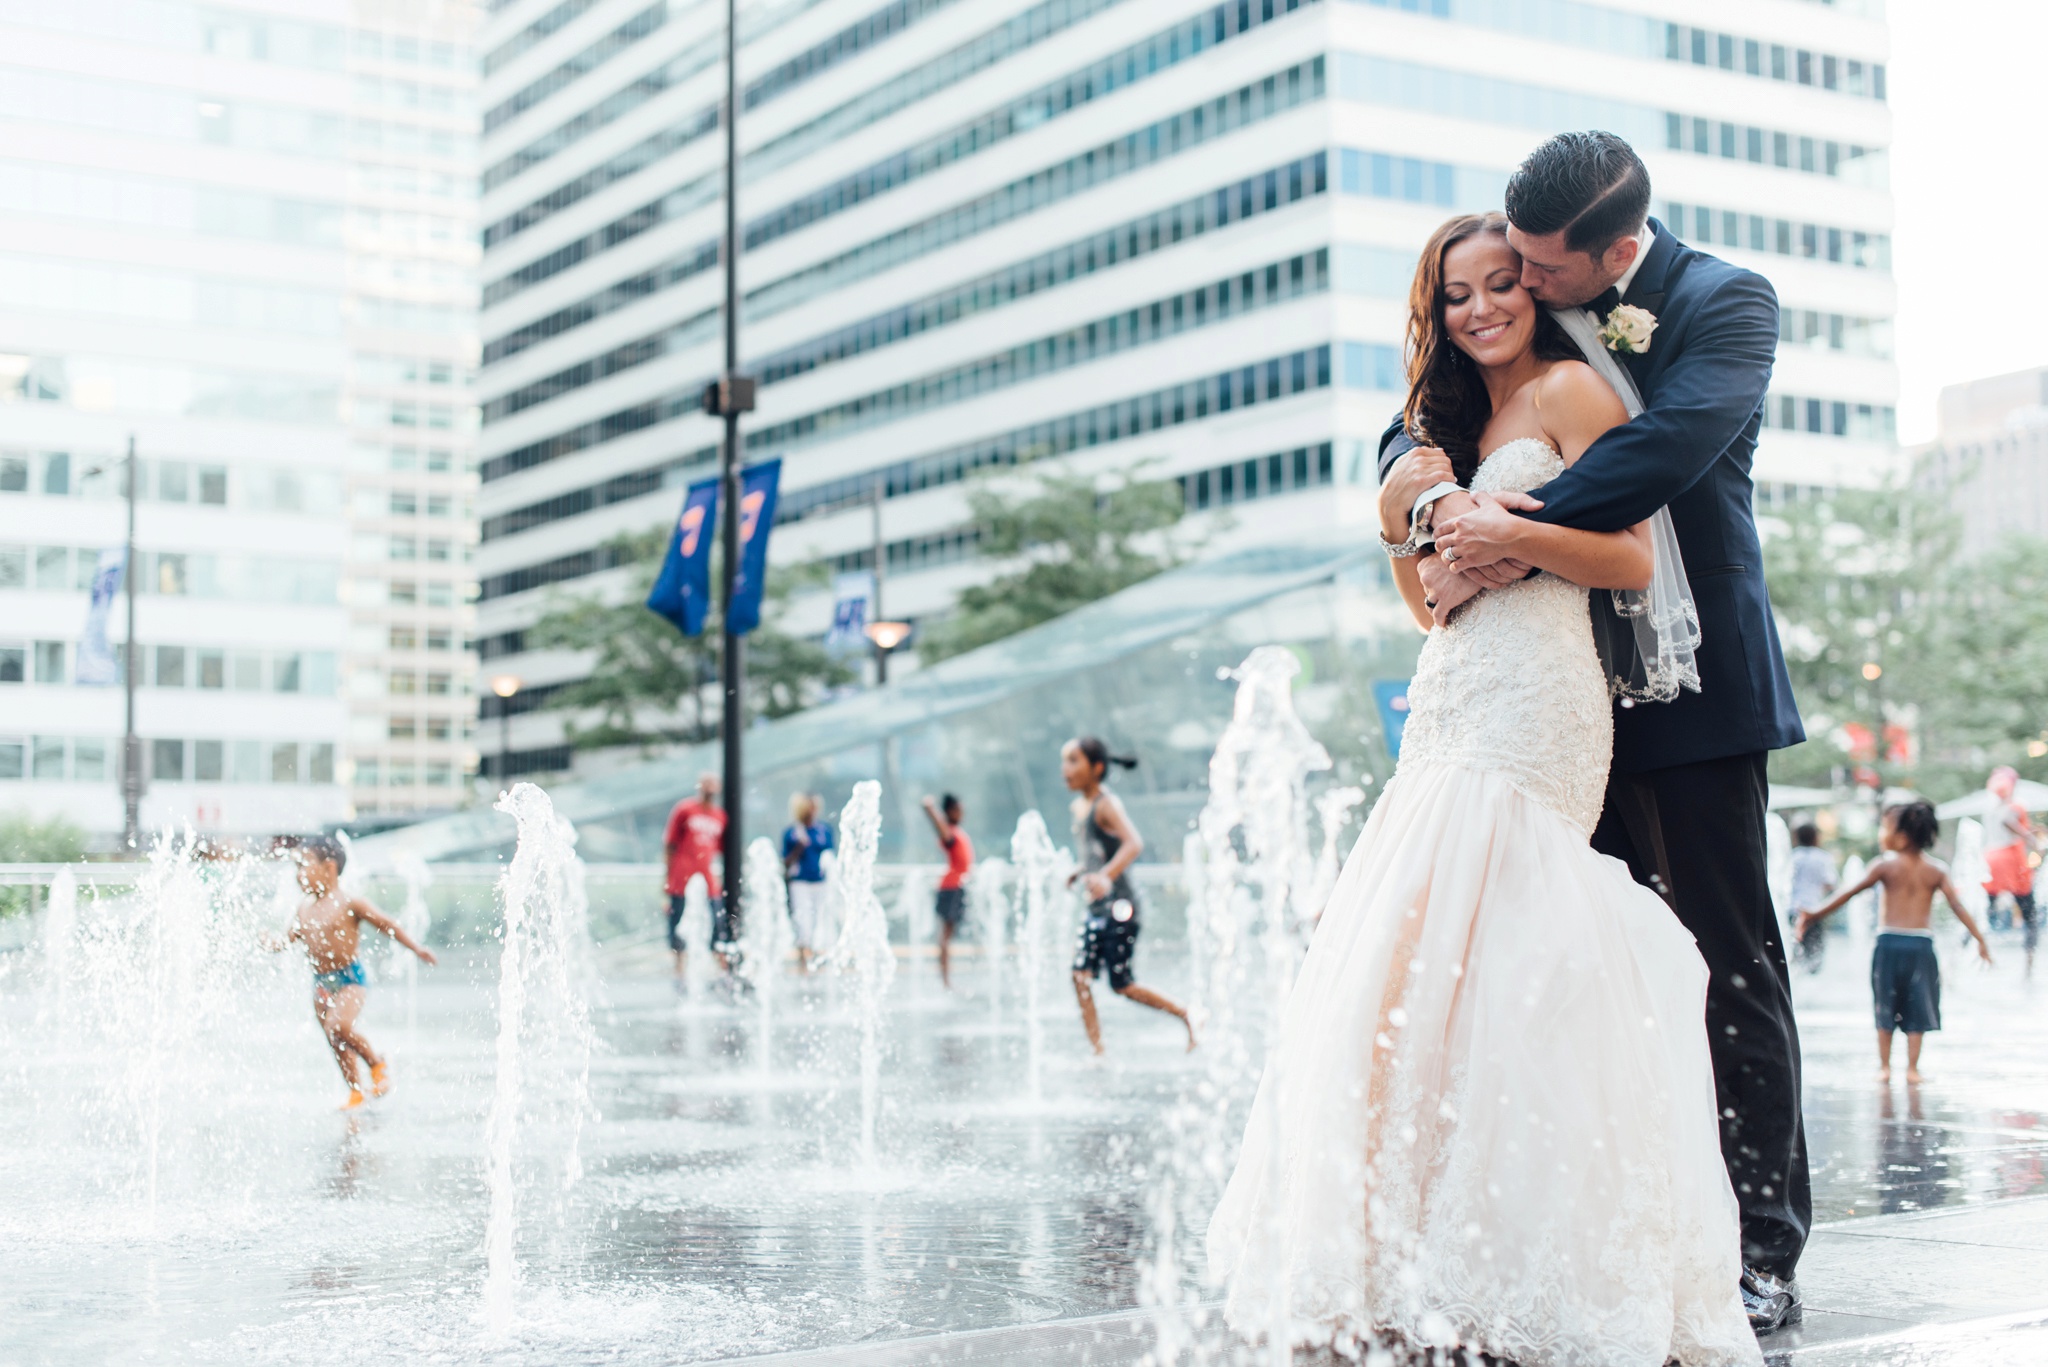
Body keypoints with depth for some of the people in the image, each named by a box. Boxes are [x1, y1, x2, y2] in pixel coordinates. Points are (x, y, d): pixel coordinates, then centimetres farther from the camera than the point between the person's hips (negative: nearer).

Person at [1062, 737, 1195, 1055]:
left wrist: (1106, 876, -49)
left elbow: (1134, 843, -35)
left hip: (1120, 908, -8)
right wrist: (1079, 872, 12)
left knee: (1122, 985, -3)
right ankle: (1097, 1052, 1)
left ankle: (1187, 1016, 14)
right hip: (1096, 909, 8)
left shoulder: (1106, 805, -17)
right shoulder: (1079, 807, 10)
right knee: (1081, 975, -2)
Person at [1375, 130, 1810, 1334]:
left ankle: (1764, 1253, 4)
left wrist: (1513, 538, -26)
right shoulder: (1527, 319, 8)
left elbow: (1672, 443, -23)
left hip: (1694, 688, -5)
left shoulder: (1724, 303, -7)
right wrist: (1417, 461, -15)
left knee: (1729, 966, -2)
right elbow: (1423, 428, 10)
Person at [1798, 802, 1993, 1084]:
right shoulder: (1936, 871, 2)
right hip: (1921, 943, 1)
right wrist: (1980, 939, 4)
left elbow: (1849, 893, -6)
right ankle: (1912, 1068, 6)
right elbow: (1958, 906, -1)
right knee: (1916, 1010, 8)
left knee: (1886, 1008, 10)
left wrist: (1816, 914, -3)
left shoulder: (1886, 866, -5)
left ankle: (1884, 1066, 11)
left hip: (1889, 941, -1)